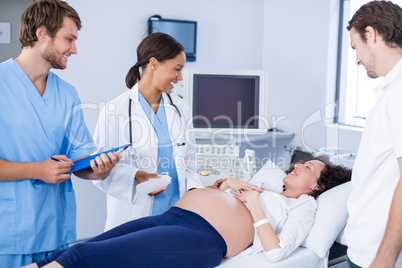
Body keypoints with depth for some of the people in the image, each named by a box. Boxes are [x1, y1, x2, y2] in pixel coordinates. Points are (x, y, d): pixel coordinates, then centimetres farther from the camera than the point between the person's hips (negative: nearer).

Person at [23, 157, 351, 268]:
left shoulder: (303, 206, 15)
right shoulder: (263, 184, 34)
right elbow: (208, 195, 34)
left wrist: (255, 207, -2)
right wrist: (227, 183, 17)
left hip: (202, 239, -7)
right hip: (171, 216, 7)